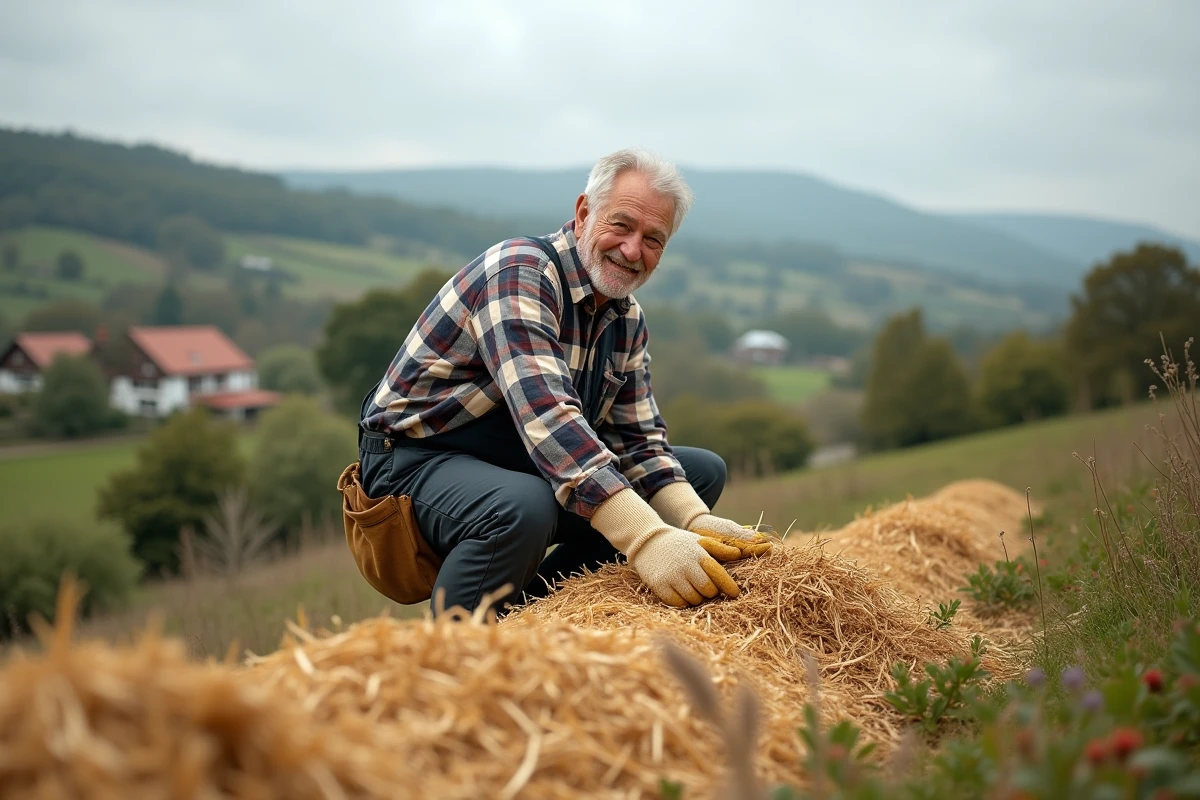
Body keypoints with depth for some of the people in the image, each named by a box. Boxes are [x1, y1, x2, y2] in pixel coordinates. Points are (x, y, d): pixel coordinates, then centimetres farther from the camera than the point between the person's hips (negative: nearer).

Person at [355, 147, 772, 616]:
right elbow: (545, 414, -36)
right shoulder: (520, 271, -22)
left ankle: (531, 604, 0)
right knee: (524, 509, -41)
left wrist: (696, 521, -16)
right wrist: (646, 537, -45)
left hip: (526, 468, 9)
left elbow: (637, 439, 4)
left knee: (704, 470, 7)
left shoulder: (627, 319, 5)